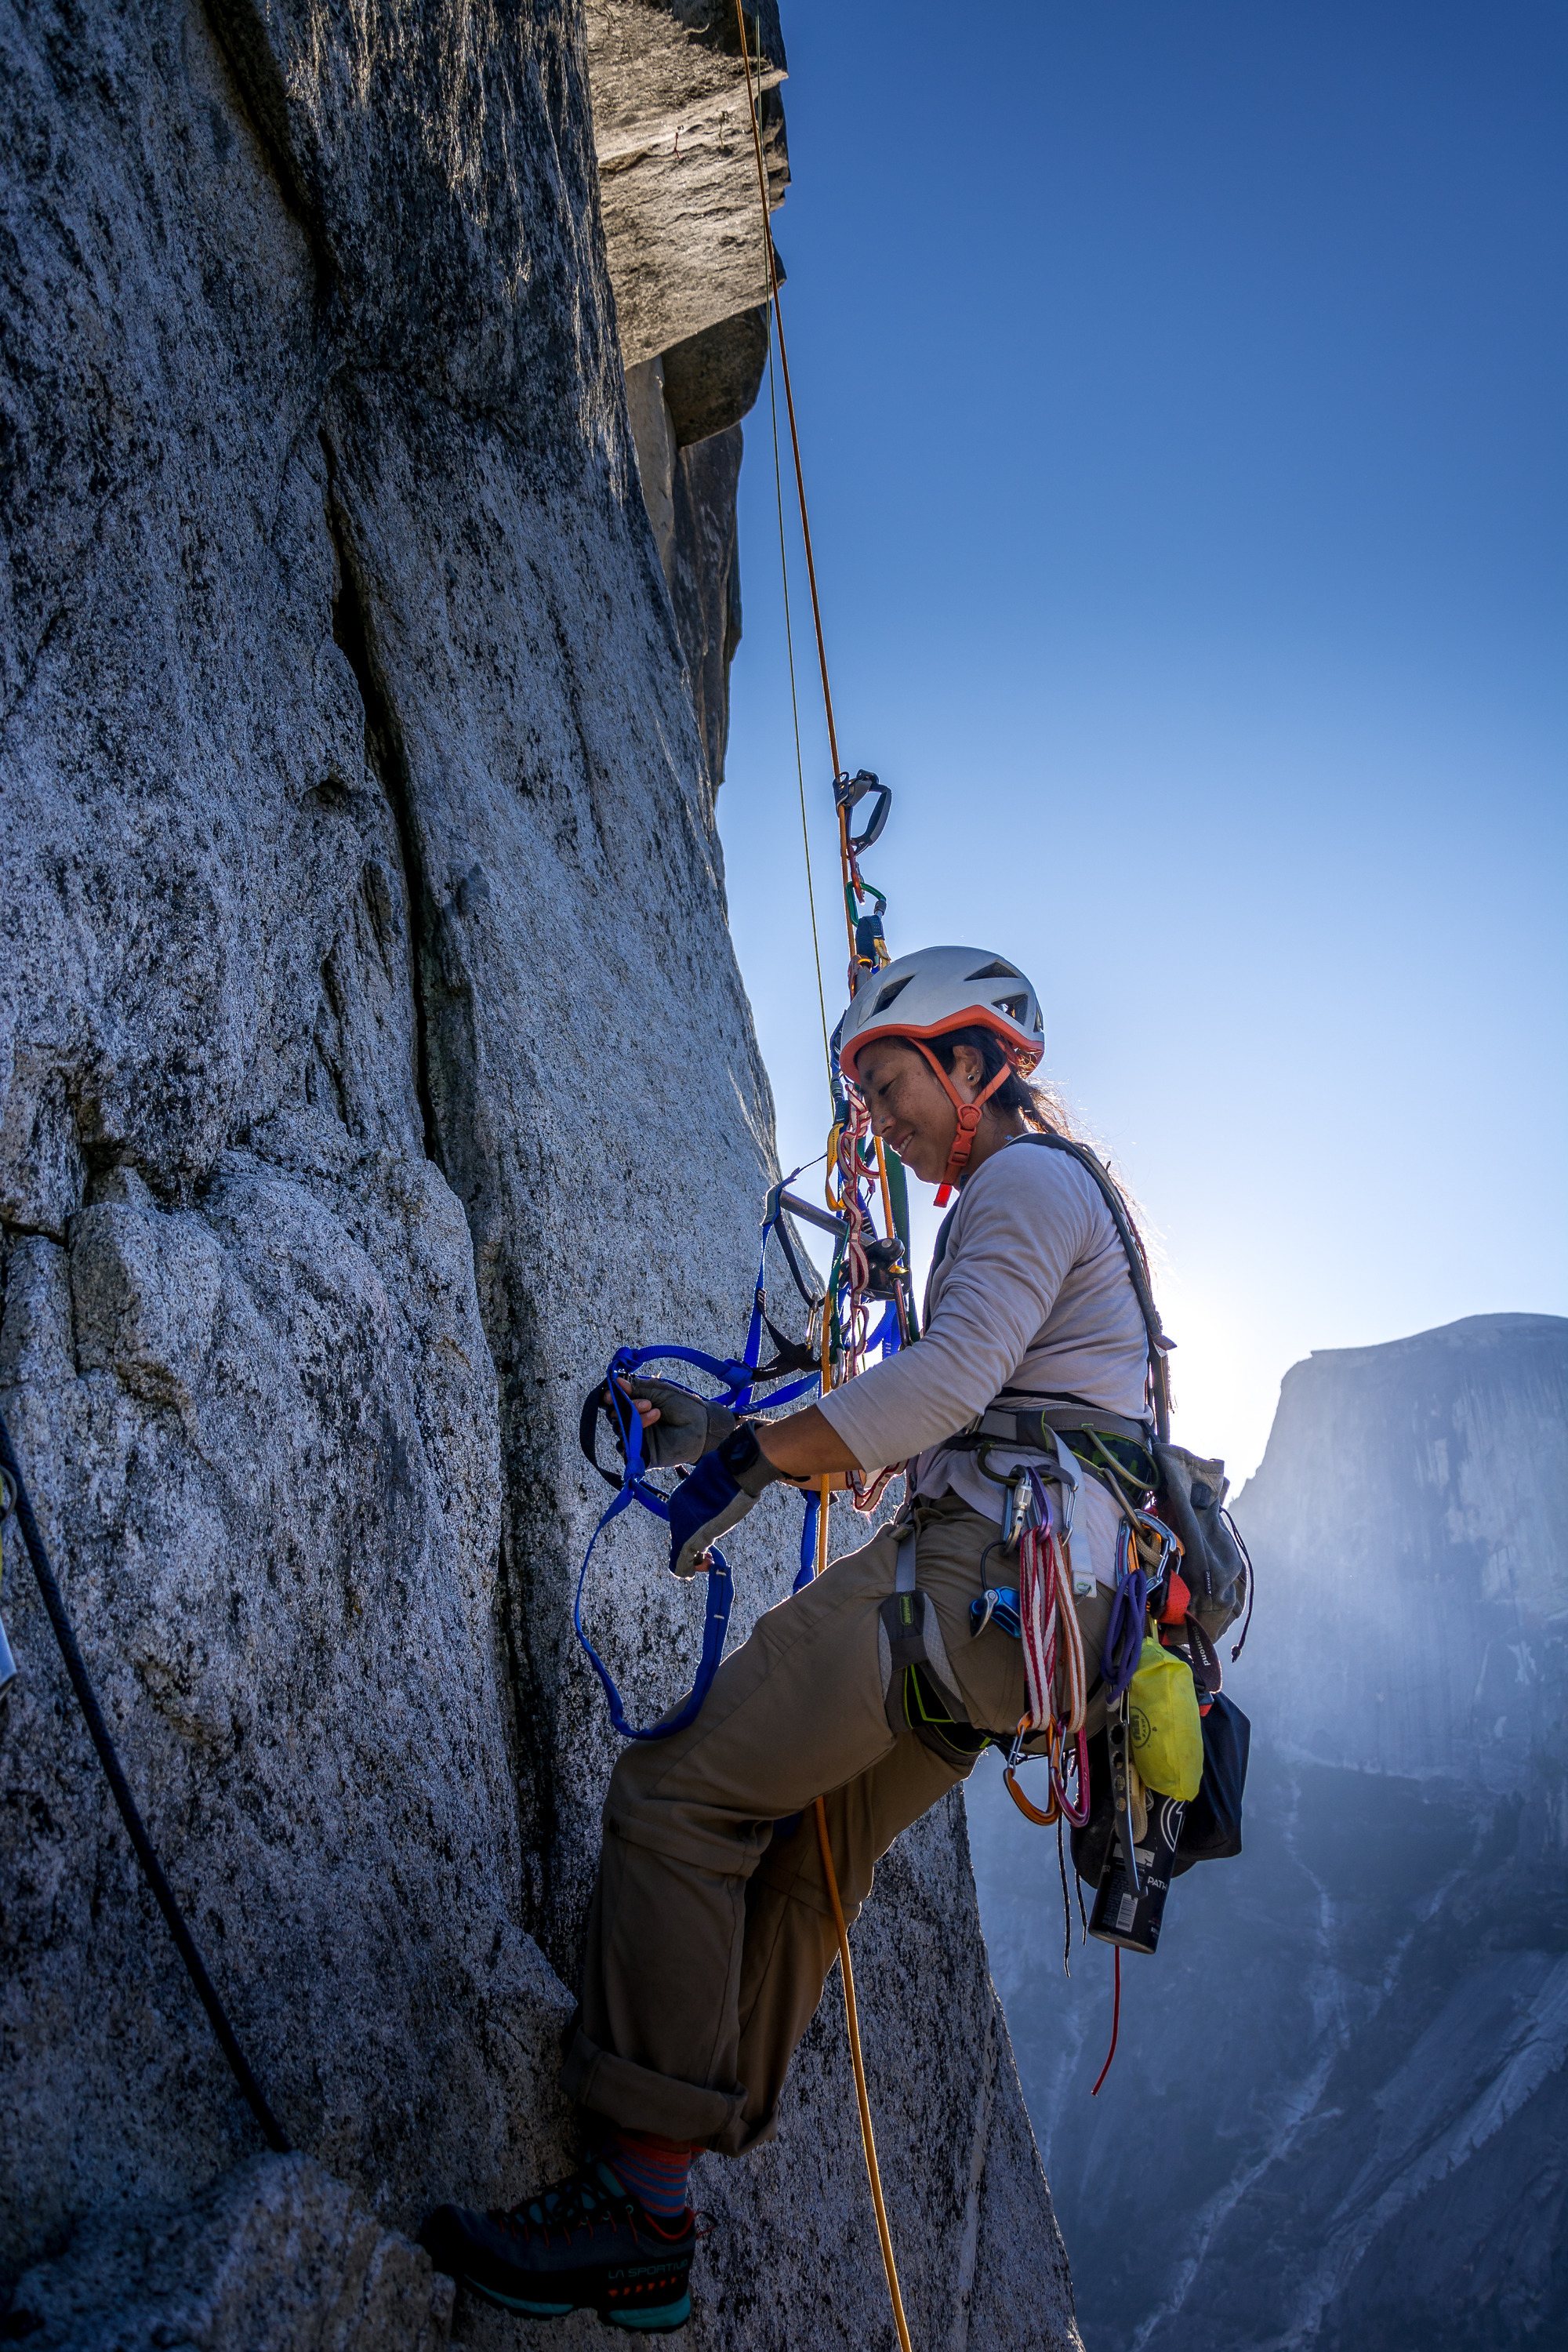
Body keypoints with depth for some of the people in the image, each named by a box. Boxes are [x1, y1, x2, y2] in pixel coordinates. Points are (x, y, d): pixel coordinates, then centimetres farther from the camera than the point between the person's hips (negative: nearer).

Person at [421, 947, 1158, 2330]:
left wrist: (756, 1458, -11)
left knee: (677, 1793, -11)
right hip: (1012, 1604, 10)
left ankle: (640, 2215, -7)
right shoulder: (1022, 1208, 28)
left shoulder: (1028, 1183, -3)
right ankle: (697, 2151, 19)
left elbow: (946, 1381, -18)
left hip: (978, 1570, -10)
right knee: (801, 1858, 13)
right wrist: (728, 1435, 20)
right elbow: (930, 1434, 27)